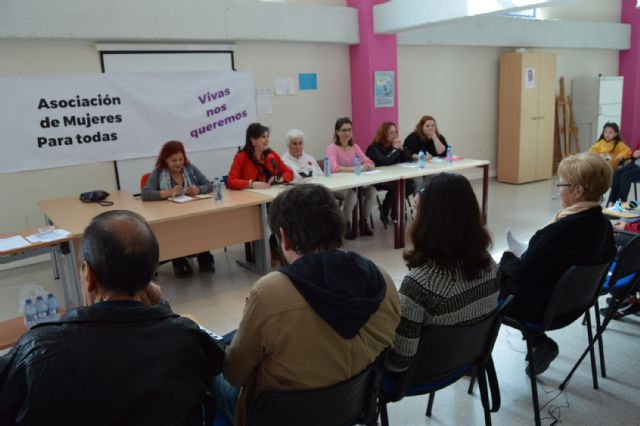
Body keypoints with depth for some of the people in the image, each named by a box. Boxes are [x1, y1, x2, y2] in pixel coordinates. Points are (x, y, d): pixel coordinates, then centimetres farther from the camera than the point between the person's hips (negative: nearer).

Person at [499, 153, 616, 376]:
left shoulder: (563, 230, -30)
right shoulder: (602, 224, -4)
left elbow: (524, 272, -26)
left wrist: (507, 258, -3)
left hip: (537, 306, -7)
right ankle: (540, 343, 18)